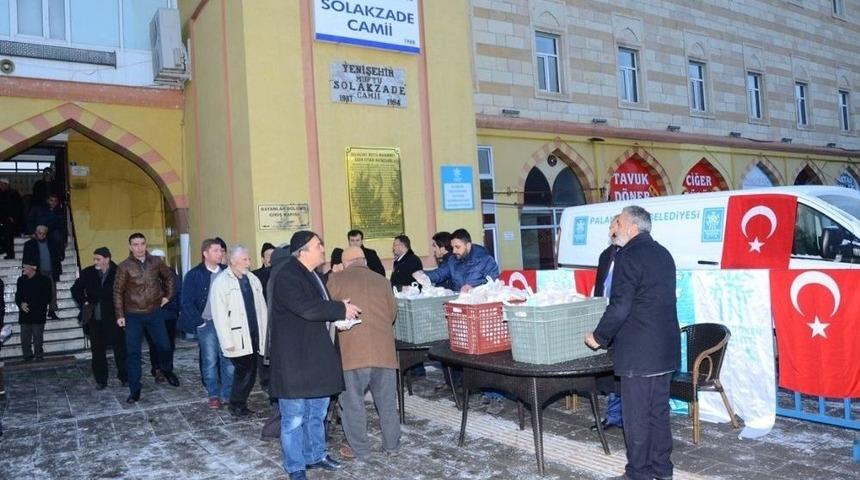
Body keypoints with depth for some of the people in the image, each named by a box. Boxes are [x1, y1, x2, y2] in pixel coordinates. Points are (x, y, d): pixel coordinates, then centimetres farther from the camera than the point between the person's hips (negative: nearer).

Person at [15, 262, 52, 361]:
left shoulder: (43, 280, -2)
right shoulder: (21, 280, 13)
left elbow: (47, 298, -3)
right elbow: (17, 296, 16)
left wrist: (31, 305, -10)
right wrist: (21, 304, -5)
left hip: (38, 315, -4)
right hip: (24, 315, 4)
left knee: (38, 338, -1)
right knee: (25, 339, 3)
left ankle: (39, 356, 9)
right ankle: (27, 356, 12)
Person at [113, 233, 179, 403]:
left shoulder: (156, 262, -1)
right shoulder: (124, 266, -8)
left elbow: (168, 276, 16)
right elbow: (118, 292, -5)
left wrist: (168, 295, 9)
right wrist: (120, 315, -7)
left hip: (154, 312, 2)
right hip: (133, 315, -2)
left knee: (164, 345, 8)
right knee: (133, 352, 2)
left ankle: (167, 371, 37)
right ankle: (134, 389, 10)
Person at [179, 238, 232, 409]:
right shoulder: (194, 275, -1)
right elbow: (186, 302, -2)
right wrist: (199, 322, -6)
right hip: (206, 323, -2)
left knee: (229, 360, 2)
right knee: (210, 361, 2)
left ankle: (228, 394, 14)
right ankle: (214, 395, 16)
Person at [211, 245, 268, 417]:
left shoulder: (253, 279, 10)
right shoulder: (221, 281, -8)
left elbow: (262, 308, 11)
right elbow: (219, 315, -12)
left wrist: (265, 334, 9)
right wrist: (227, 342, -15)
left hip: (255, 337, 6)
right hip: (238, 338, -5)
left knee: (250, 372, 9)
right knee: (244, 372, -2)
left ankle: (239, 405, 24)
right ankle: (237, 406, 18)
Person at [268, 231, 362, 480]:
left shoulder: (315, 275, 13)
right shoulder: (286, 277, -17)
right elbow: (306, 308, -30)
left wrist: (339, 316, 6)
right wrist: (341, 309, -19)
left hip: (317, 355, 9)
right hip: (294, 358, -9)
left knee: (317, 411, 19)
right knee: (294, 417, 2)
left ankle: (316, 455, 35)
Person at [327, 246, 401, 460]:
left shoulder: (337, 279, 1)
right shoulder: (381, 280, 10)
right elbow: (393, 312, 13)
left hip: (352, 350, -3)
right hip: (383, 349, 4)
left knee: (353, 401, 8)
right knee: (387, 400, 14)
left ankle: (359, 450, 14)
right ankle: (391, 445, 24)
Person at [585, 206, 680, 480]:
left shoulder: (628, 256, -14)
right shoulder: (663, 254, 12)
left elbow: (619, 306, -20)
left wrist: (600, 337, -7)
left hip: (638, 352, -8)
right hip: (666, 349, 8)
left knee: (636, 415, 2)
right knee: (659, 411, 16)